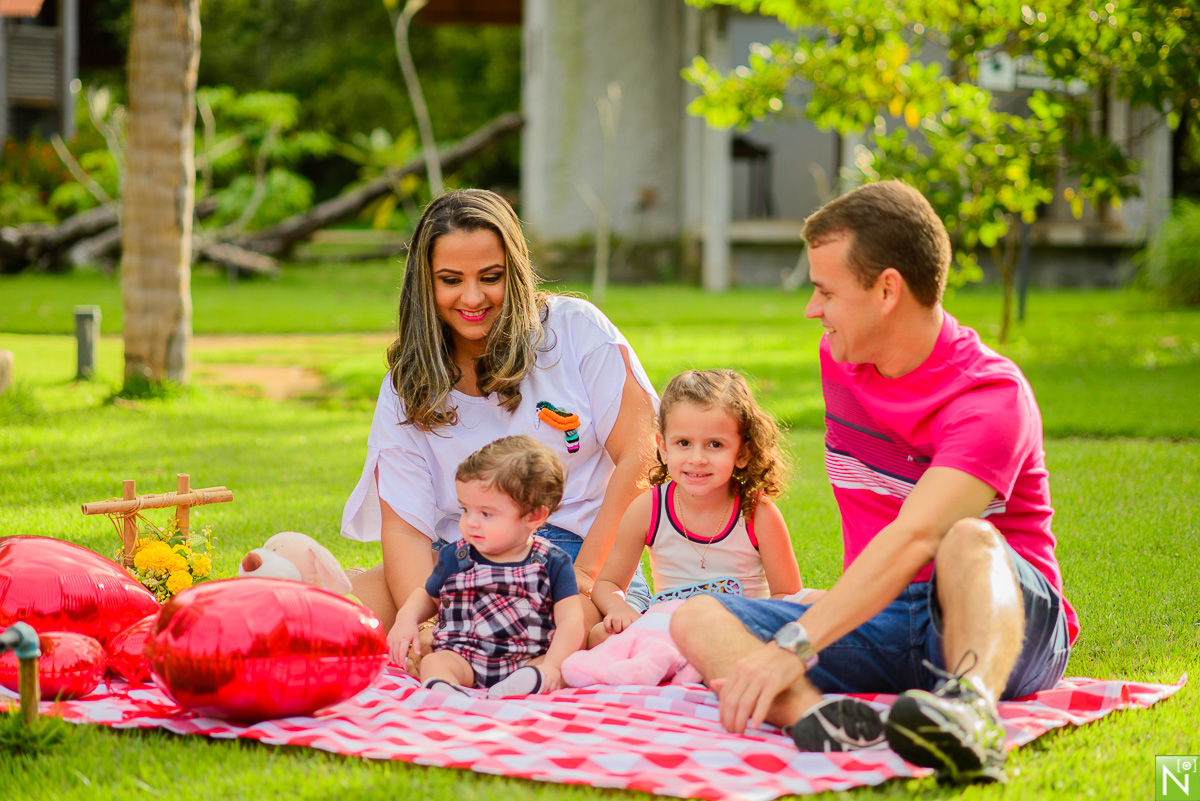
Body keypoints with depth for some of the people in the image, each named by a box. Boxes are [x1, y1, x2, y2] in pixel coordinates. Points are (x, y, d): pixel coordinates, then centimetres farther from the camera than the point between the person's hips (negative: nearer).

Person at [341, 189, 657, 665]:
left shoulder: (576, 330, 2)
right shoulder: (408, 385, 8)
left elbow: (637, 456, -2)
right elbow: (404, 524, -1)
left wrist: (586, 574, -12)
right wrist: (425, 623, -20)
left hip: (578, 558, -3)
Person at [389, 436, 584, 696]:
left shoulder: (552, 564, 2)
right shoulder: (454, 559, 10)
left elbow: (570, 621, -5)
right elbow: (428, 595, 30)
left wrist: (551, 665, -22)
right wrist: (406, 618, 7)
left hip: (528, 661, -1)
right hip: (464, 659, 1)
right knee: (433, 662, -28)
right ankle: (442, 691, -61)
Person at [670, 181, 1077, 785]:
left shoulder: (992, 395, -18)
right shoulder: (838, 357, 9)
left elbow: (914, 537, -33)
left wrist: (794, 646, -42)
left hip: (1008, 622, -6)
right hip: (875, 619, 6)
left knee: (969, 541, -39)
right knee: (698, 618, -17)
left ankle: (972, 707, -65)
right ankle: (819, 715, -47)